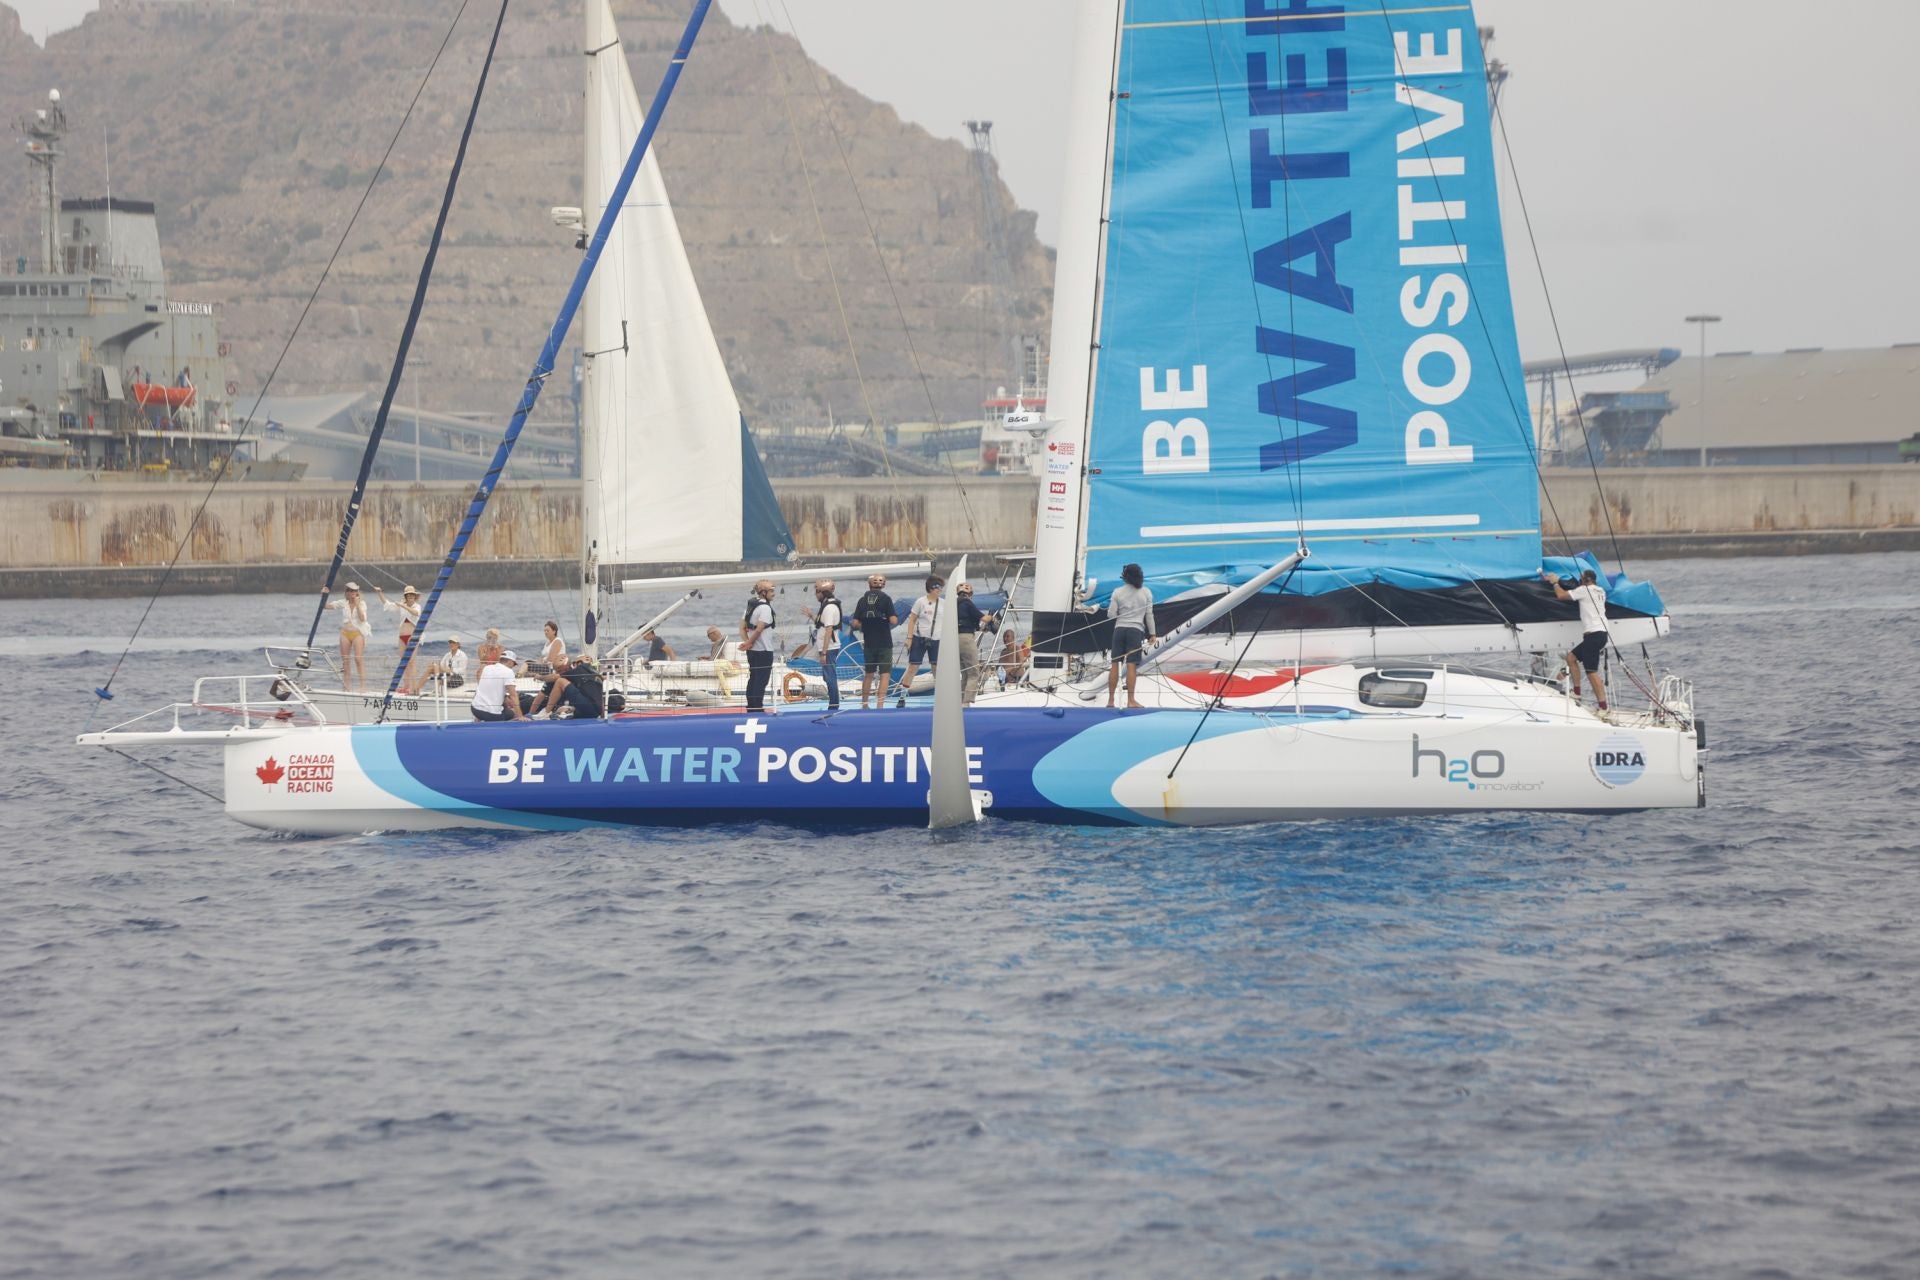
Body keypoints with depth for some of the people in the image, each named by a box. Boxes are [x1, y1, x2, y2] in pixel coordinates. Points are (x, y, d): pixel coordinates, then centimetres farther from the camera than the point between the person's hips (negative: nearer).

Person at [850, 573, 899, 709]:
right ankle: (880, 704, -8)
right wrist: (895, 616, 7)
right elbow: (893, 620, -15)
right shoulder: (885, 598, -9)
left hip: (868, 643, 4)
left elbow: (856, 622, 0)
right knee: (885, 674, 1)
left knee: (868, 674, 17)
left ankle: (864, 704, 24)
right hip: (884, 643, -4)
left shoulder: (863, 600, 1)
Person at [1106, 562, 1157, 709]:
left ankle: (1110, 700, 6)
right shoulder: (1146, 592, 1)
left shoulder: (1118, 592, 0)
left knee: (1115, 664, 5)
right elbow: (1149, 615, 2)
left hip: (1120, 629, 1)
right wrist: (1152, 634, 9)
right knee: (1131, 665, -4)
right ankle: (1130, 700, -6)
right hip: (1136, 630, -1)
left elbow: (1111, 614, -2)